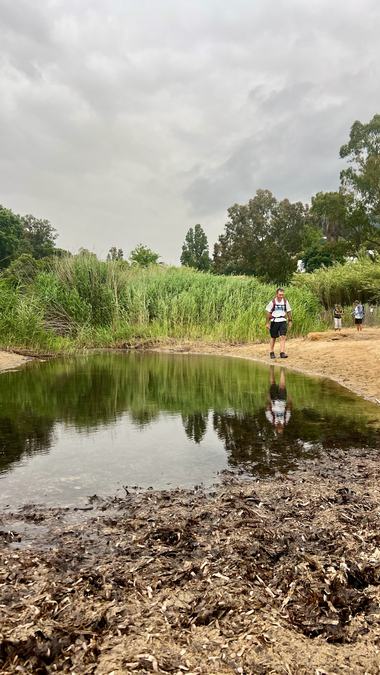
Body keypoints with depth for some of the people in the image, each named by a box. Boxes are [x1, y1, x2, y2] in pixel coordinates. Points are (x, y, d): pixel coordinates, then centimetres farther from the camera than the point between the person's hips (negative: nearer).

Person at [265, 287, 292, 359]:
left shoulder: (285, 301, 1)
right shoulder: (272, 302, -8)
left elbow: (288, 311, 12)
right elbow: (268, 312, -3)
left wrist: (290, 320, 11)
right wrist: (268, 323, -5)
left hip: (283, 321, 2)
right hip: (274, 321, -2)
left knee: (283, 337, -11)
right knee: (273, 337, 9)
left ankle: (282, 353, -13)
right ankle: (272, 353, 22)